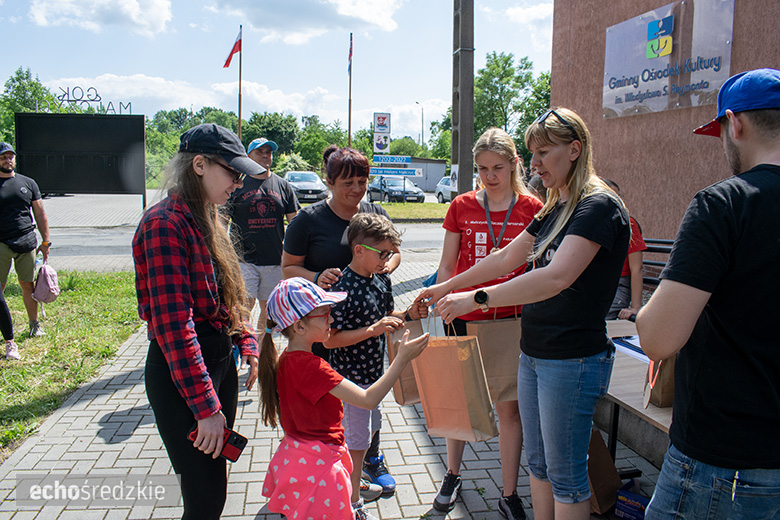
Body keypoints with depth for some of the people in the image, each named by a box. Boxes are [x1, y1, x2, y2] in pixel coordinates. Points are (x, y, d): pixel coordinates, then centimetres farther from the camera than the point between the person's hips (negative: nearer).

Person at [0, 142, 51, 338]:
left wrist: (45, 241, 9)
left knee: (28, 285, 8)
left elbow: (40, 214, 13)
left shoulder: (28, 183, 10)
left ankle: (34, 325, 18)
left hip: (27, 242, 2)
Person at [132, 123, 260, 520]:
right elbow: (172, 323, -24)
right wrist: (205, 405, -24)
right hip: (180, 373, -9)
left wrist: (247, 346, 7)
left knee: (214, 484, 19)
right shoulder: (166, 223, -18)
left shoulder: (207, 220, 11)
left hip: (220, 363, 9)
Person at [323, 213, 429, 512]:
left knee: (368, 430, 22)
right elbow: (330, 339, -24)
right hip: (351, 377, -8)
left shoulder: (382, 280, 1)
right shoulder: (344, 288, -24)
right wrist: (373, 330, -28)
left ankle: (354, 484, 43)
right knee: (356, 440, 4)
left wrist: (408, 315, -3)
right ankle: (352, 501, 22)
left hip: (374, 372, 8)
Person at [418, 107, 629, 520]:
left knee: (566, 476, 5)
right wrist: (445, 287, 21)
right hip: (533, 354, 9)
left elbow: (556, 277, -29)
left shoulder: (599, 207, -16)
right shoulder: (554, 211, 12)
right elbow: (505, 259, 20)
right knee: (538, 464, 18)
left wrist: (477, 299, -30)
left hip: (573, 362, -9)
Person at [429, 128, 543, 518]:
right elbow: (447, 266, 6)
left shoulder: (532, 209, -2)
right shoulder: (461, 207, 0)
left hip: (511, 320, -1)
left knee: (509, 407, 6)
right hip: (465, 319, 1)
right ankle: (452, 476, 37)